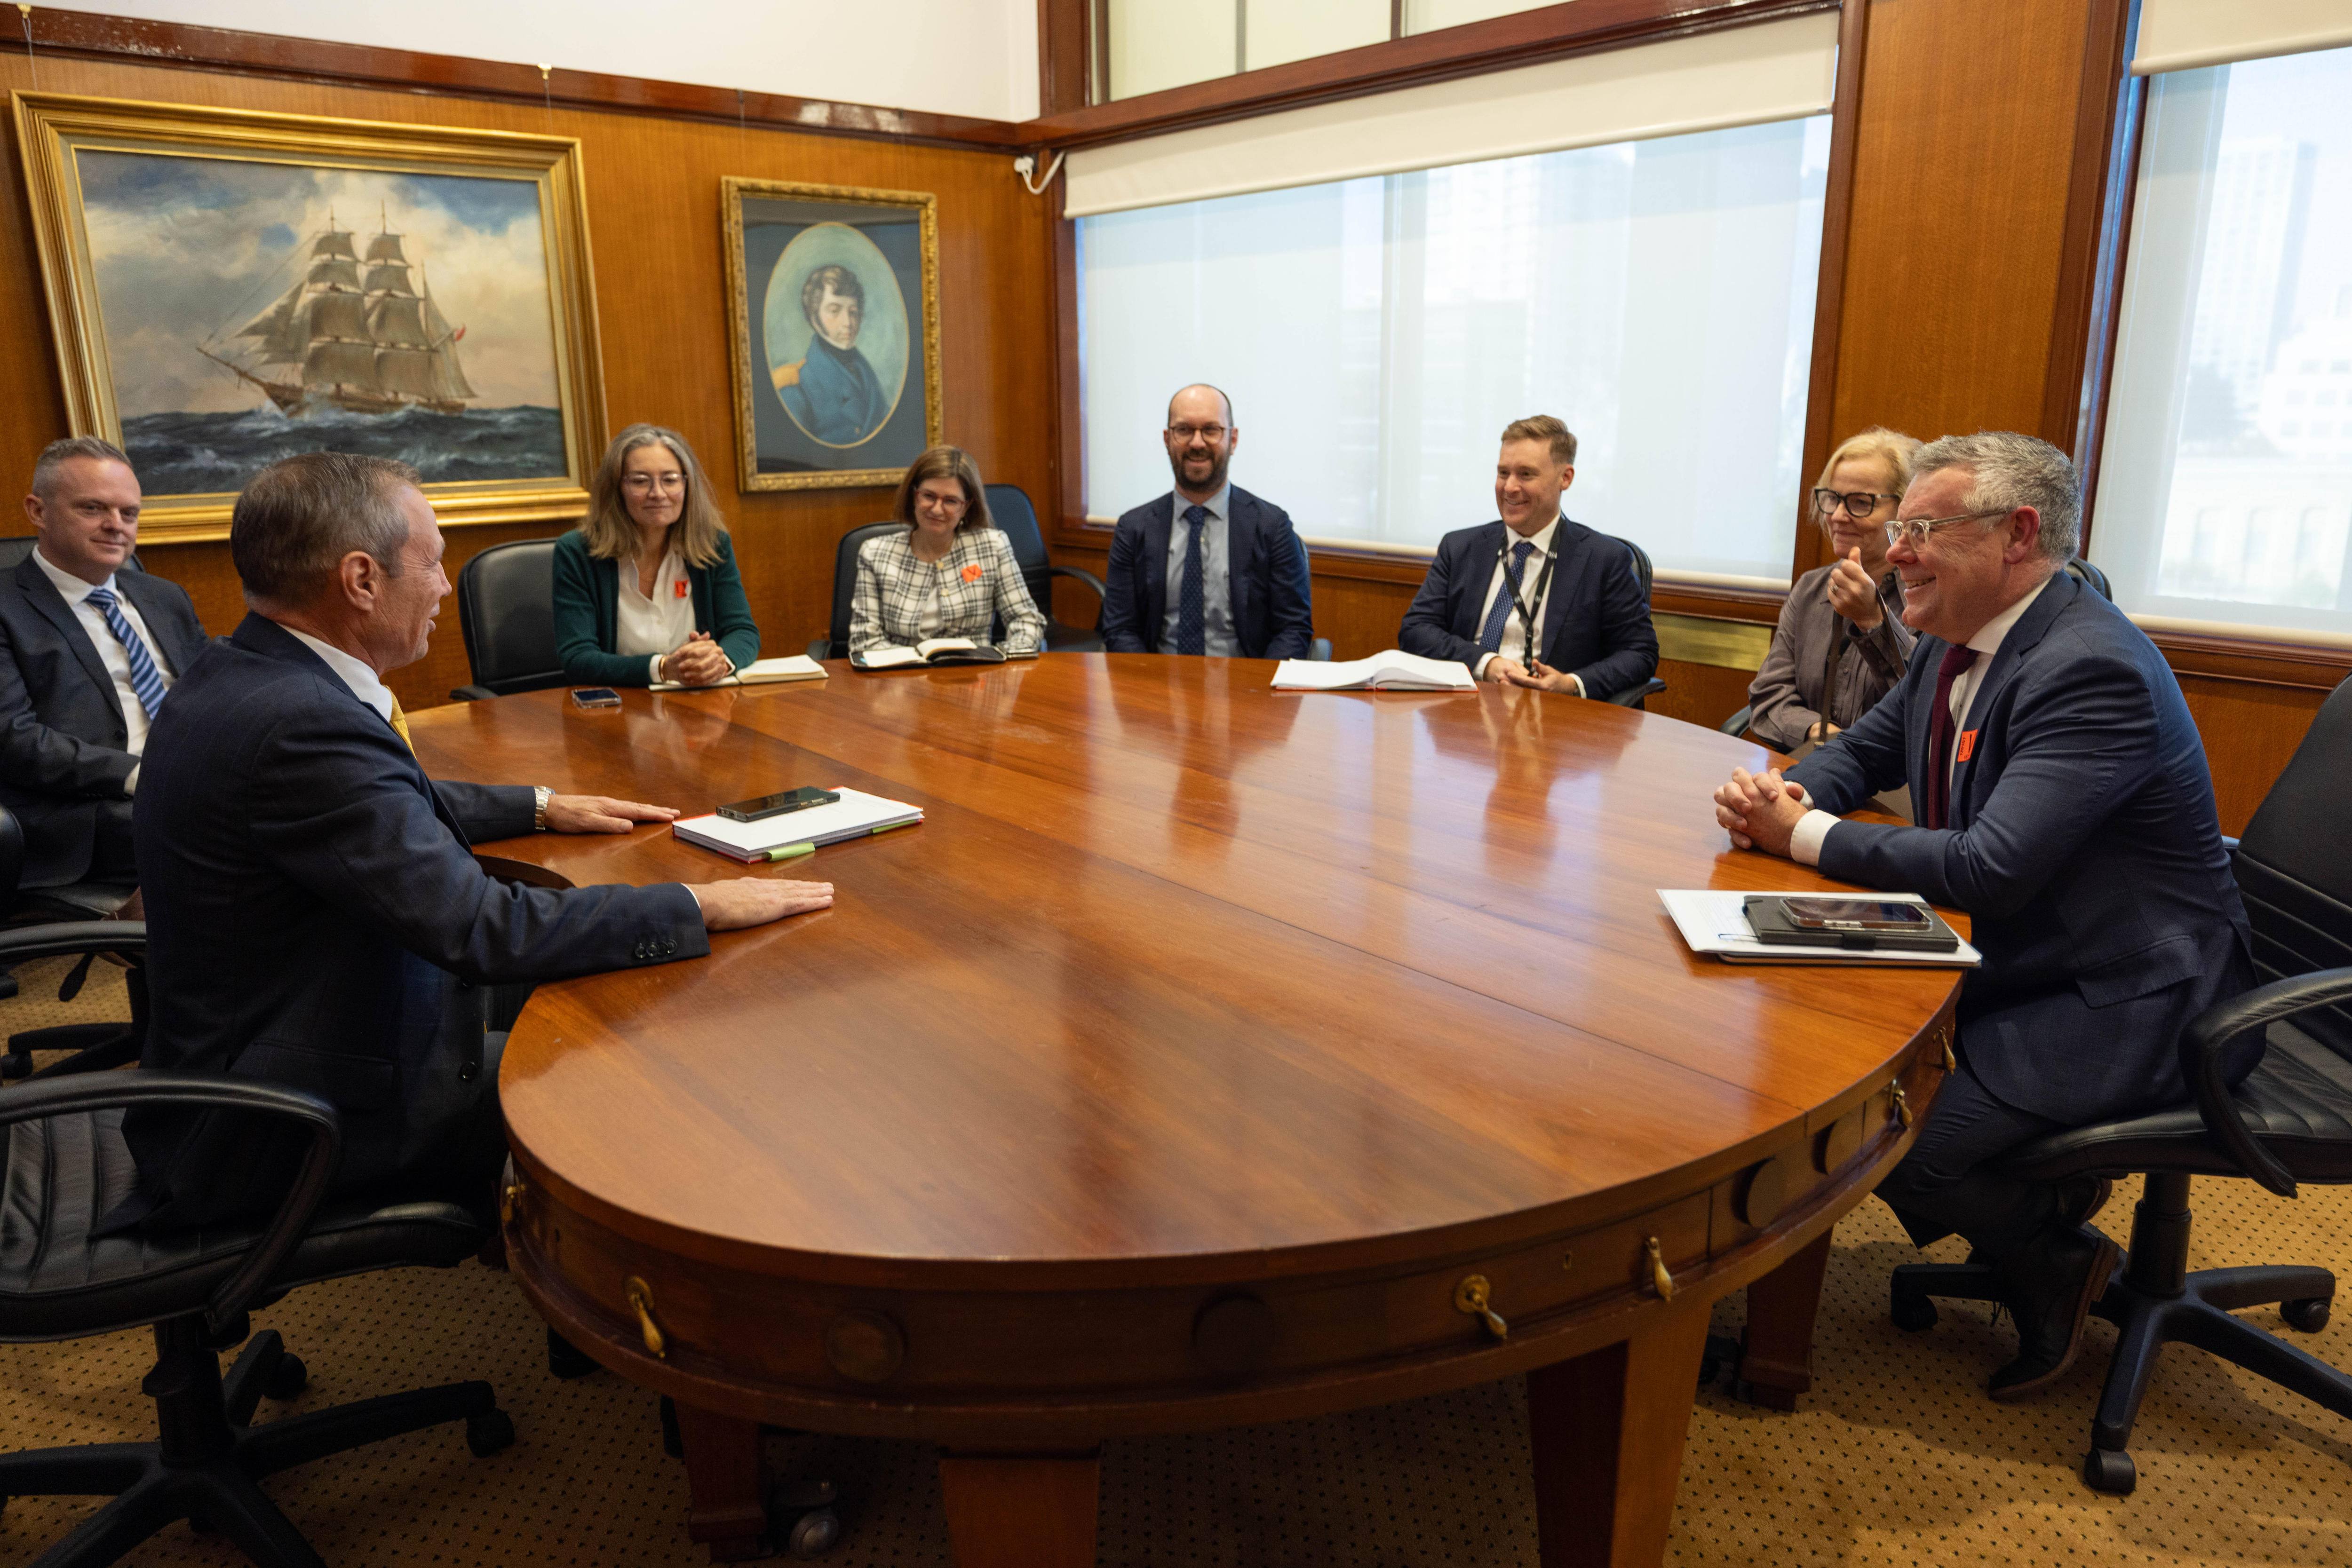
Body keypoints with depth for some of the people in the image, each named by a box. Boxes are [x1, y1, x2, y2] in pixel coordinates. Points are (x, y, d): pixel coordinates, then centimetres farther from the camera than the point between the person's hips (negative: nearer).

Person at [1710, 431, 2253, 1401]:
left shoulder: (2093, 669, -26)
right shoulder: (1953, 646, 3)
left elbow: (1990, 871, -32)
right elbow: (1859, 751, 15)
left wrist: (1809, 836, -22)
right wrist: (1790, 797, -9)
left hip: (2126, 1001, -9)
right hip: (2014, 960, 9)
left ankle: (2057, 1260, 13)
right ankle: (2042, 1175, 21)